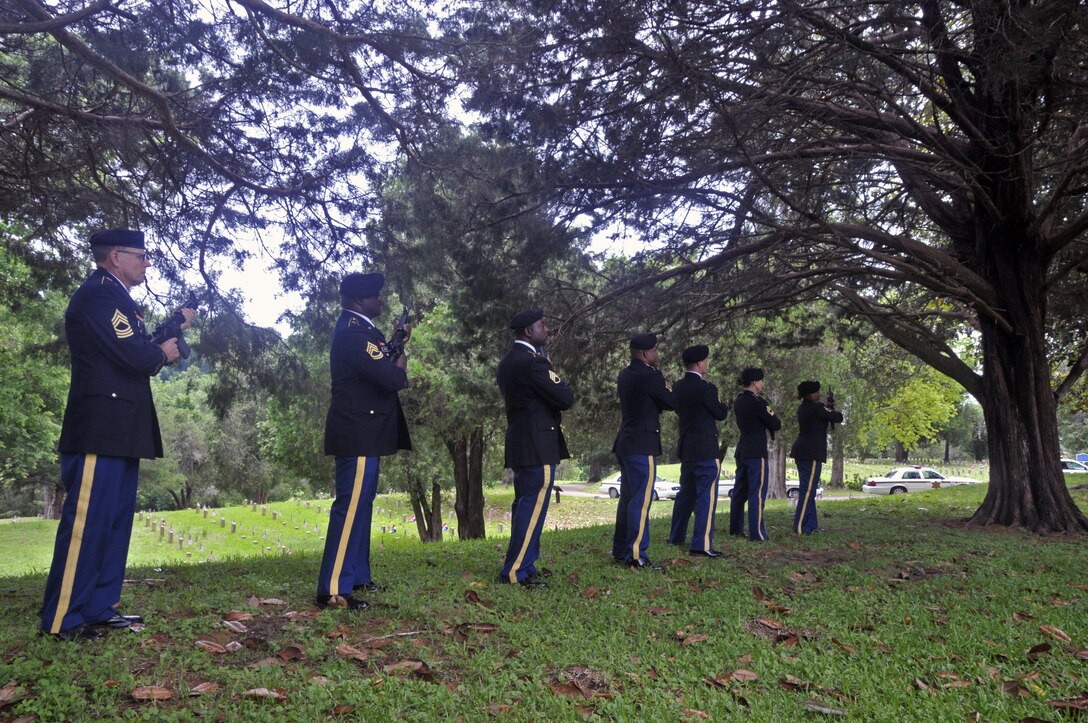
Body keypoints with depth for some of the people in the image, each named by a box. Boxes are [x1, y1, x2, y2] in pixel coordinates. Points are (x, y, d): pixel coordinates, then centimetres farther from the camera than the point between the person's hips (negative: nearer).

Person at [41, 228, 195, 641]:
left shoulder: (115, 297, 20)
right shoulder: (97, 295, -12)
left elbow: (139, 349, 19)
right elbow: (135, 357, -20)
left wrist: (175, 326, 13)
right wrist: (163, 352, 0)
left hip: (118, 430, 11)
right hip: (100, 428, -11)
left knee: (115, 522, 13)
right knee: (86, 521, -6)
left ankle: (100, 608, 21)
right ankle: (62, 620, 1)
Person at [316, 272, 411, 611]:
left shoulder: (356, 328, 15)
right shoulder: (353, 333, -19)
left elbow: (380, 367, 18)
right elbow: (391, 379, -24)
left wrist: (398, 341, 12)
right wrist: (401, 363, -3)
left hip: (362, 433, 11)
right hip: (358, 434, -11)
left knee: (360, 504, 16)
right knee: (351, 506, -10)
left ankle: (357, 576, 27)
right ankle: (333, 590, -7)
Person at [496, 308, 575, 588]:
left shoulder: (508, 361, 13)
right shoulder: (533, 362, -17)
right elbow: (566, 399, -16)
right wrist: (560, 382, 2)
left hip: (521, 443, 10)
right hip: (538, 444, -10)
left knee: (524, 505, 14)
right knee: (533, 508, -6)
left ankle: (522, 565, 21)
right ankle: (516, 571, -3)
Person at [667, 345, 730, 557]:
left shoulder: (678, 387, 5)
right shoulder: (705, 388, -16)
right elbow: (721, 414, -8)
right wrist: (721, 403, 13)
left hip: (686, 448, 8)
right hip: (706, 449, -8)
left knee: (686, 493, 19)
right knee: (707, 496, -5)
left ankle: (676, 537, 28)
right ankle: (701, 545, -7)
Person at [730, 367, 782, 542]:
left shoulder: (738, 401, 11)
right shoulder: (757, 402, -14)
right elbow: (776, 425, -10)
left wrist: (767, 418, 6)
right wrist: (774, 419, 11)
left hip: (742, 451, 9)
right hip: (756, 452, -9)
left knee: (740, 491, 14)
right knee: (758, 492, -8)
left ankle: (735, 529, 21)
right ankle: (757, 534, -11)